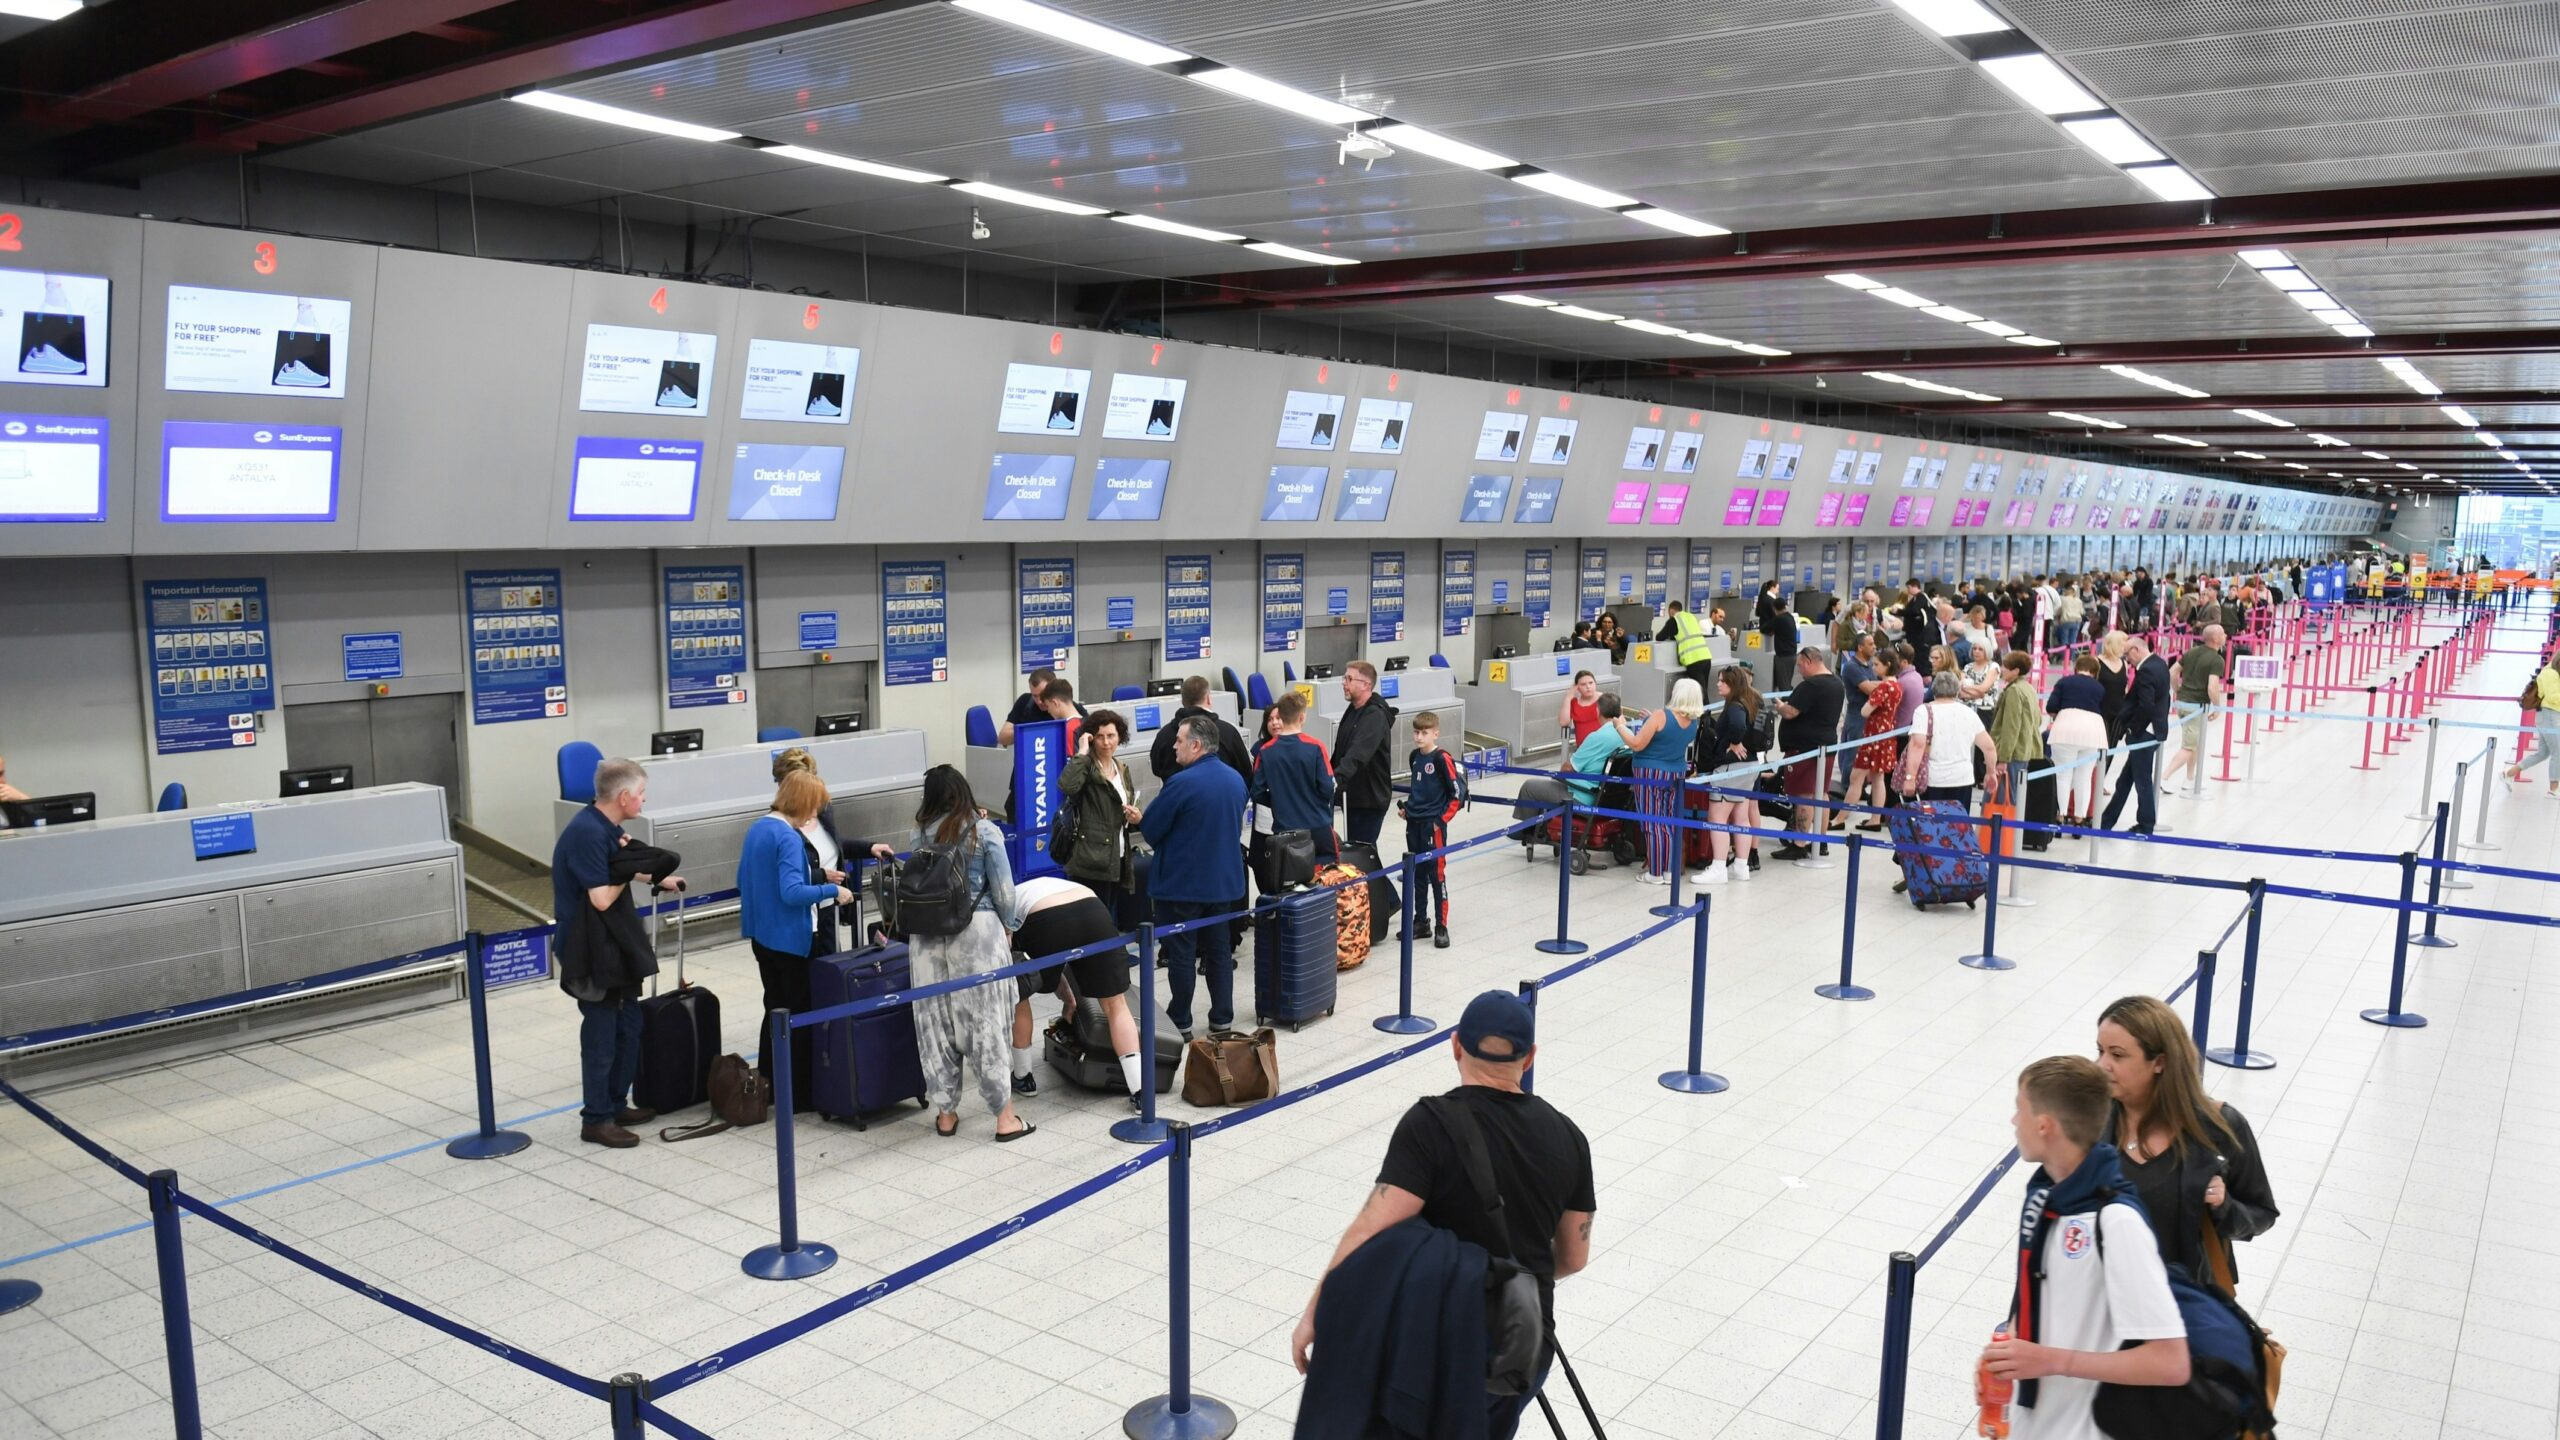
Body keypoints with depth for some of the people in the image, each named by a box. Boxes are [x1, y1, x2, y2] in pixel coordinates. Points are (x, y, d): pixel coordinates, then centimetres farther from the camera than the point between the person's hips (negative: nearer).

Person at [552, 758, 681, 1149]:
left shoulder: (605, 827, 6)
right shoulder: (587, 833, -24)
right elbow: (602, 897, -25)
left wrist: (658, 879, 30)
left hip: (617, 945, 10)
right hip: (593, 952, -10)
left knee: (627, 1028, 18)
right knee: (601, 1037, 1)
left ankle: (616, 1104, 30)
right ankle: (596, 1119, 13)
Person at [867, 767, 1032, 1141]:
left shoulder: (918, 836, 5)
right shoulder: (985, 832, -4)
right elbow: (1003, 890, -3)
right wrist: (1006, 928, 13)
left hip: (929, 936, 3)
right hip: (978, 930, -3)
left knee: (935, 1022, 10)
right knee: (986, 1021, 3)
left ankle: (945, 1114, 20)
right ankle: (1005, 1117, 9)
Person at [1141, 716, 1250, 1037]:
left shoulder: (1181, 783, -21)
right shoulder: (1236, 780, 3)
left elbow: (1150, 829, -14)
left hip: (1181, 883, -7)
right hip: (1223, 880, 7)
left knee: (1181, 955, 4)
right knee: (1220, 950, 14)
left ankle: (1180, 1023, 11)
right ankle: (1222, 1018, 20)